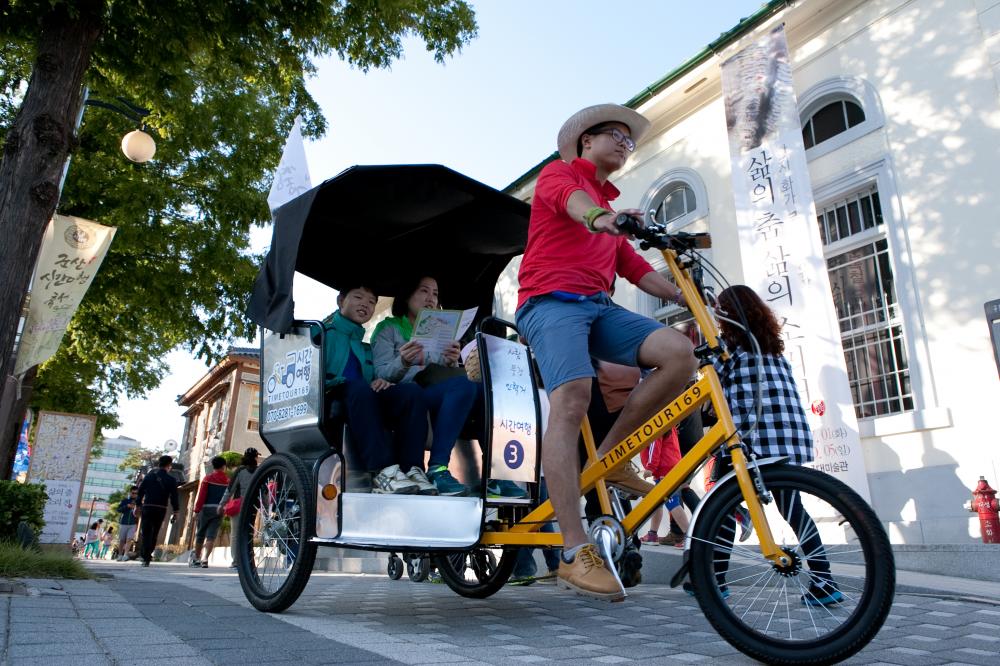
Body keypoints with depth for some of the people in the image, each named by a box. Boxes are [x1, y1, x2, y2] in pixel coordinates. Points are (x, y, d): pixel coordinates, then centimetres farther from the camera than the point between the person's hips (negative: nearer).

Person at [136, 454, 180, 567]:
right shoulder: (171, 480, -1)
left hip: (147, 508, 1)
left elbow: (140, 492, 7)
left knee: (146, 533, 4)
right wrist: (175, 512, 1)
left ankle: (145, 556, -5)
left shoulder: (149, 476, 6)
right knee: (154, 534, 13)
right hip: (161, 509, -1)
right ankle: (147, 554, 14)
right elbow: (174, 497, -4)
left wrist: (138, 506, 14)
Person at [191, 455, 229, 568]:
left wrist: (196, 509, -2)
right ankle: (205, 559, -11)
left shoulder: (207, 479, -1)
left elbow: (201, 495, -6)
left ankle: (196, 558, 24)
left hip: (206, 508, -1)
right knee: (211, 535, 1)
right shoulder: (228, 481, 6)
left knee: (200, 534, 13)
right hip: (219, 510, 1)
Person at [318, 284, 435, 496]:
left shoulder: (367, 348, 32)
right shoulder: (322, 331, 15)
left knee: (411, 392, -22)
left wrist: (382, 381, -4)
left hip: (366, 402, 5)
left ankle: (411, 469, -35)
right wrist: (335, 383, -19)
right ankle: (383, 472, -45)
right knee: (359, 388, -37)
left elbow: (376, 382, 19)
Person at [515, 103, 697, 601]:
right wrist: (598, 215, -39)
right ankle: (576, 554, -29)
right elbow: (570, 198, -15)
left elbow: (637, 271, 26)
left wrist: (690, 298, 12)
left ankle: (609, 457, -5)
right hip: (552, 299, -6)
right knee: (572, 399, -28)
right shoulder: (558, 173, 12)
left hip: (599, 306, 7)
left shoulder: (610, 209, 33)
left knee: (680, 353, -17)